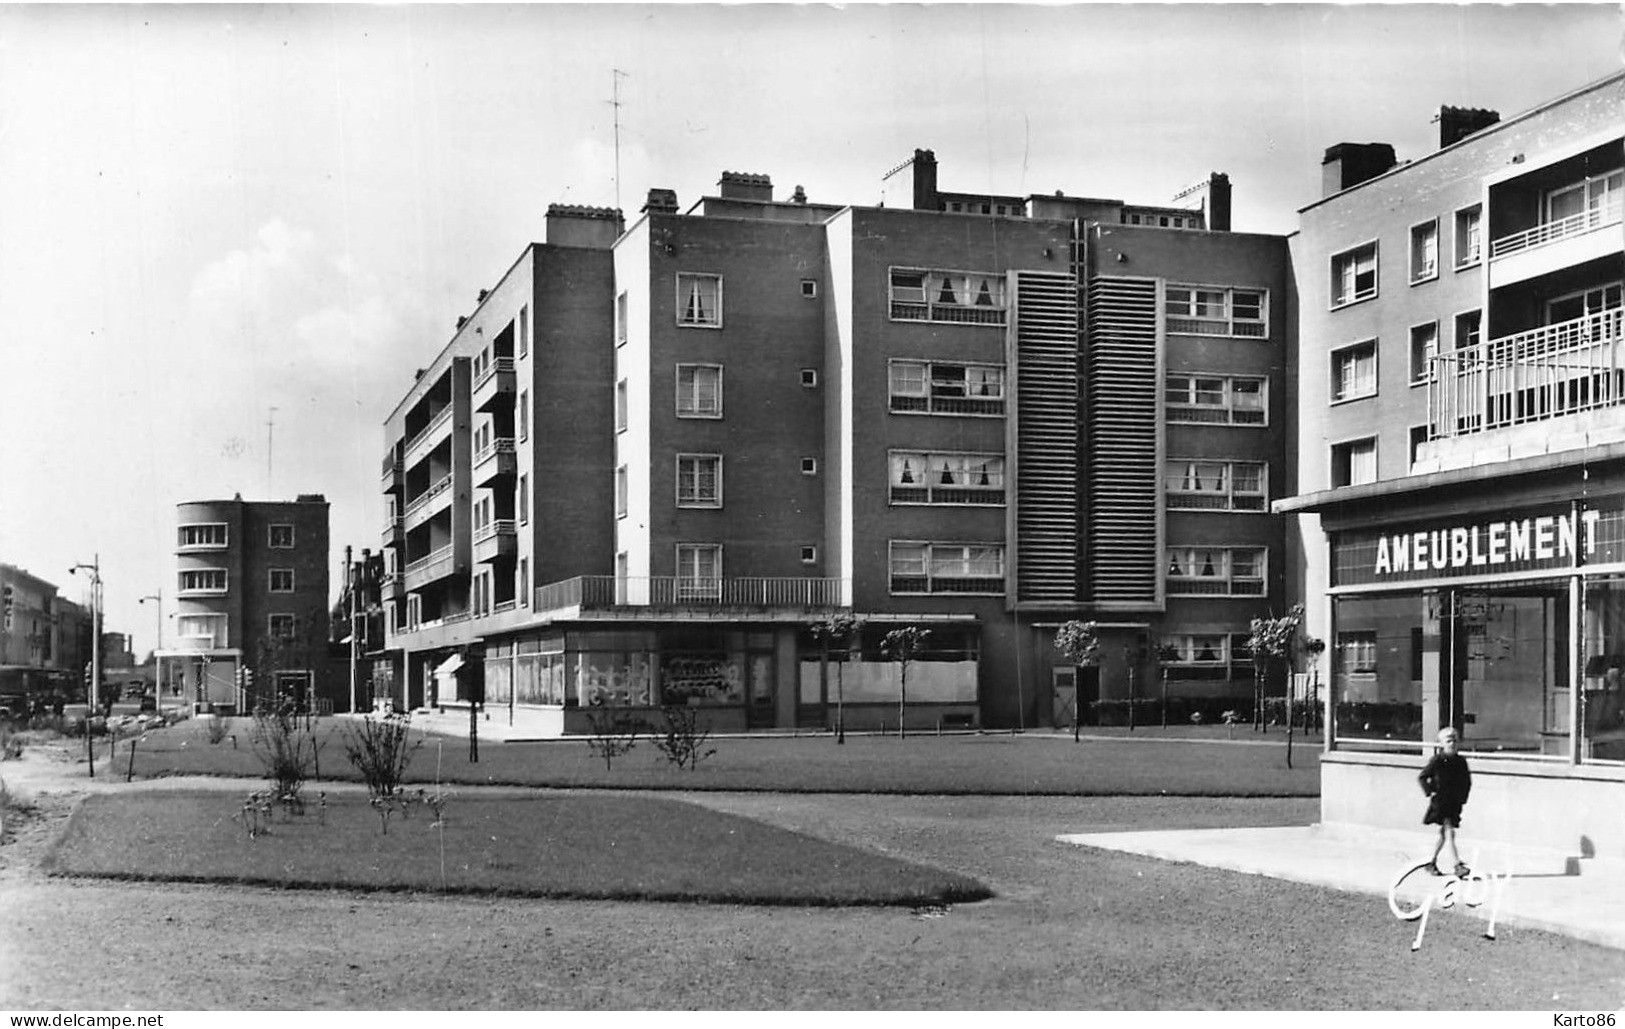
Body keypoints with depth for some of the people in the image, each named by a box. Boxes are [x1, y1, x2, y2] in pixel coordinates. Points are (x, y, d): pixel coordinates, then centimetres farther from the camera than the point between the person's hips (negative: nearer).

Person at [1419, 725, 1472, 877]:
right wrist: (1430, 792, -9)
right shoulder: (1436, 761, -8)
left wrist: (1463, 796, 7)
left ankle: (1432, 863, 26)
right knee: (1449, 832, -15)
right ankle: (1458, 865, -19)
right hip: (1439, 801, -5)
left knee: (1443, 835, 13)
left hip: (1455, 802, 5)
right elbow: (1422, 777, -2)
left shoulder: (1461, 761, 4)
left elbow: (1467, 781, 16)